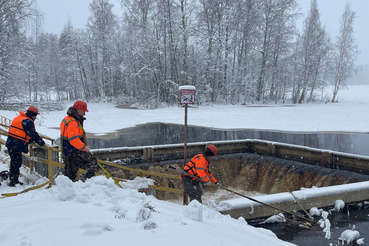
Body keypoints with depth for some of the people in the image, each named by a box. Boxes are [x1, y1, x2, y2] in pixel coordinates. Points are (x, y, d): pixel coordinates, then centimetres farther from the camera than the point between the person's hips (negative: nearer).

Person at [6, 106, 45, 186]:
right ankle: (13, 181, 2)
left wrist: (31, 140, 19)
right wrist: (41, 143, -7)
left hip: (11, 143, 10)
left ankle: (14, 180, 27)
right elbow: (33, 134, -15)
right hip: (16, 146, -10)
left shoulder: (19, 118, 17)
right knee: (16, 163, -3)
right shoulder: (28, 121, -14)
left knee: (15, 162, 17)